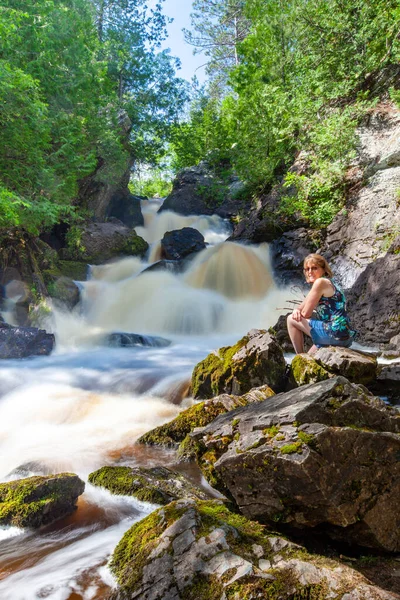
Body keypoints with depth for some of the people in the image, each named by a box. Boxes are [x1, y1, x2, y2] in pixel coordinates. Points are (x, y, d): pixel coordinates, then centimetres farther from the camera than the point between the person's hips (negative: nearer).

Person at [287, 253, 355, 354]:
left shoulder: (320, 282, -11)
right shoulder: (329, 283, 20)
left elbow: (306, 314, -11)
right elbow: (301, 308, 20)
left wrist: (299, 314, 12)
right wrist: (296, 311, -2)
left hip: (335, 333, -10)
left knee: (291, 320, 3)